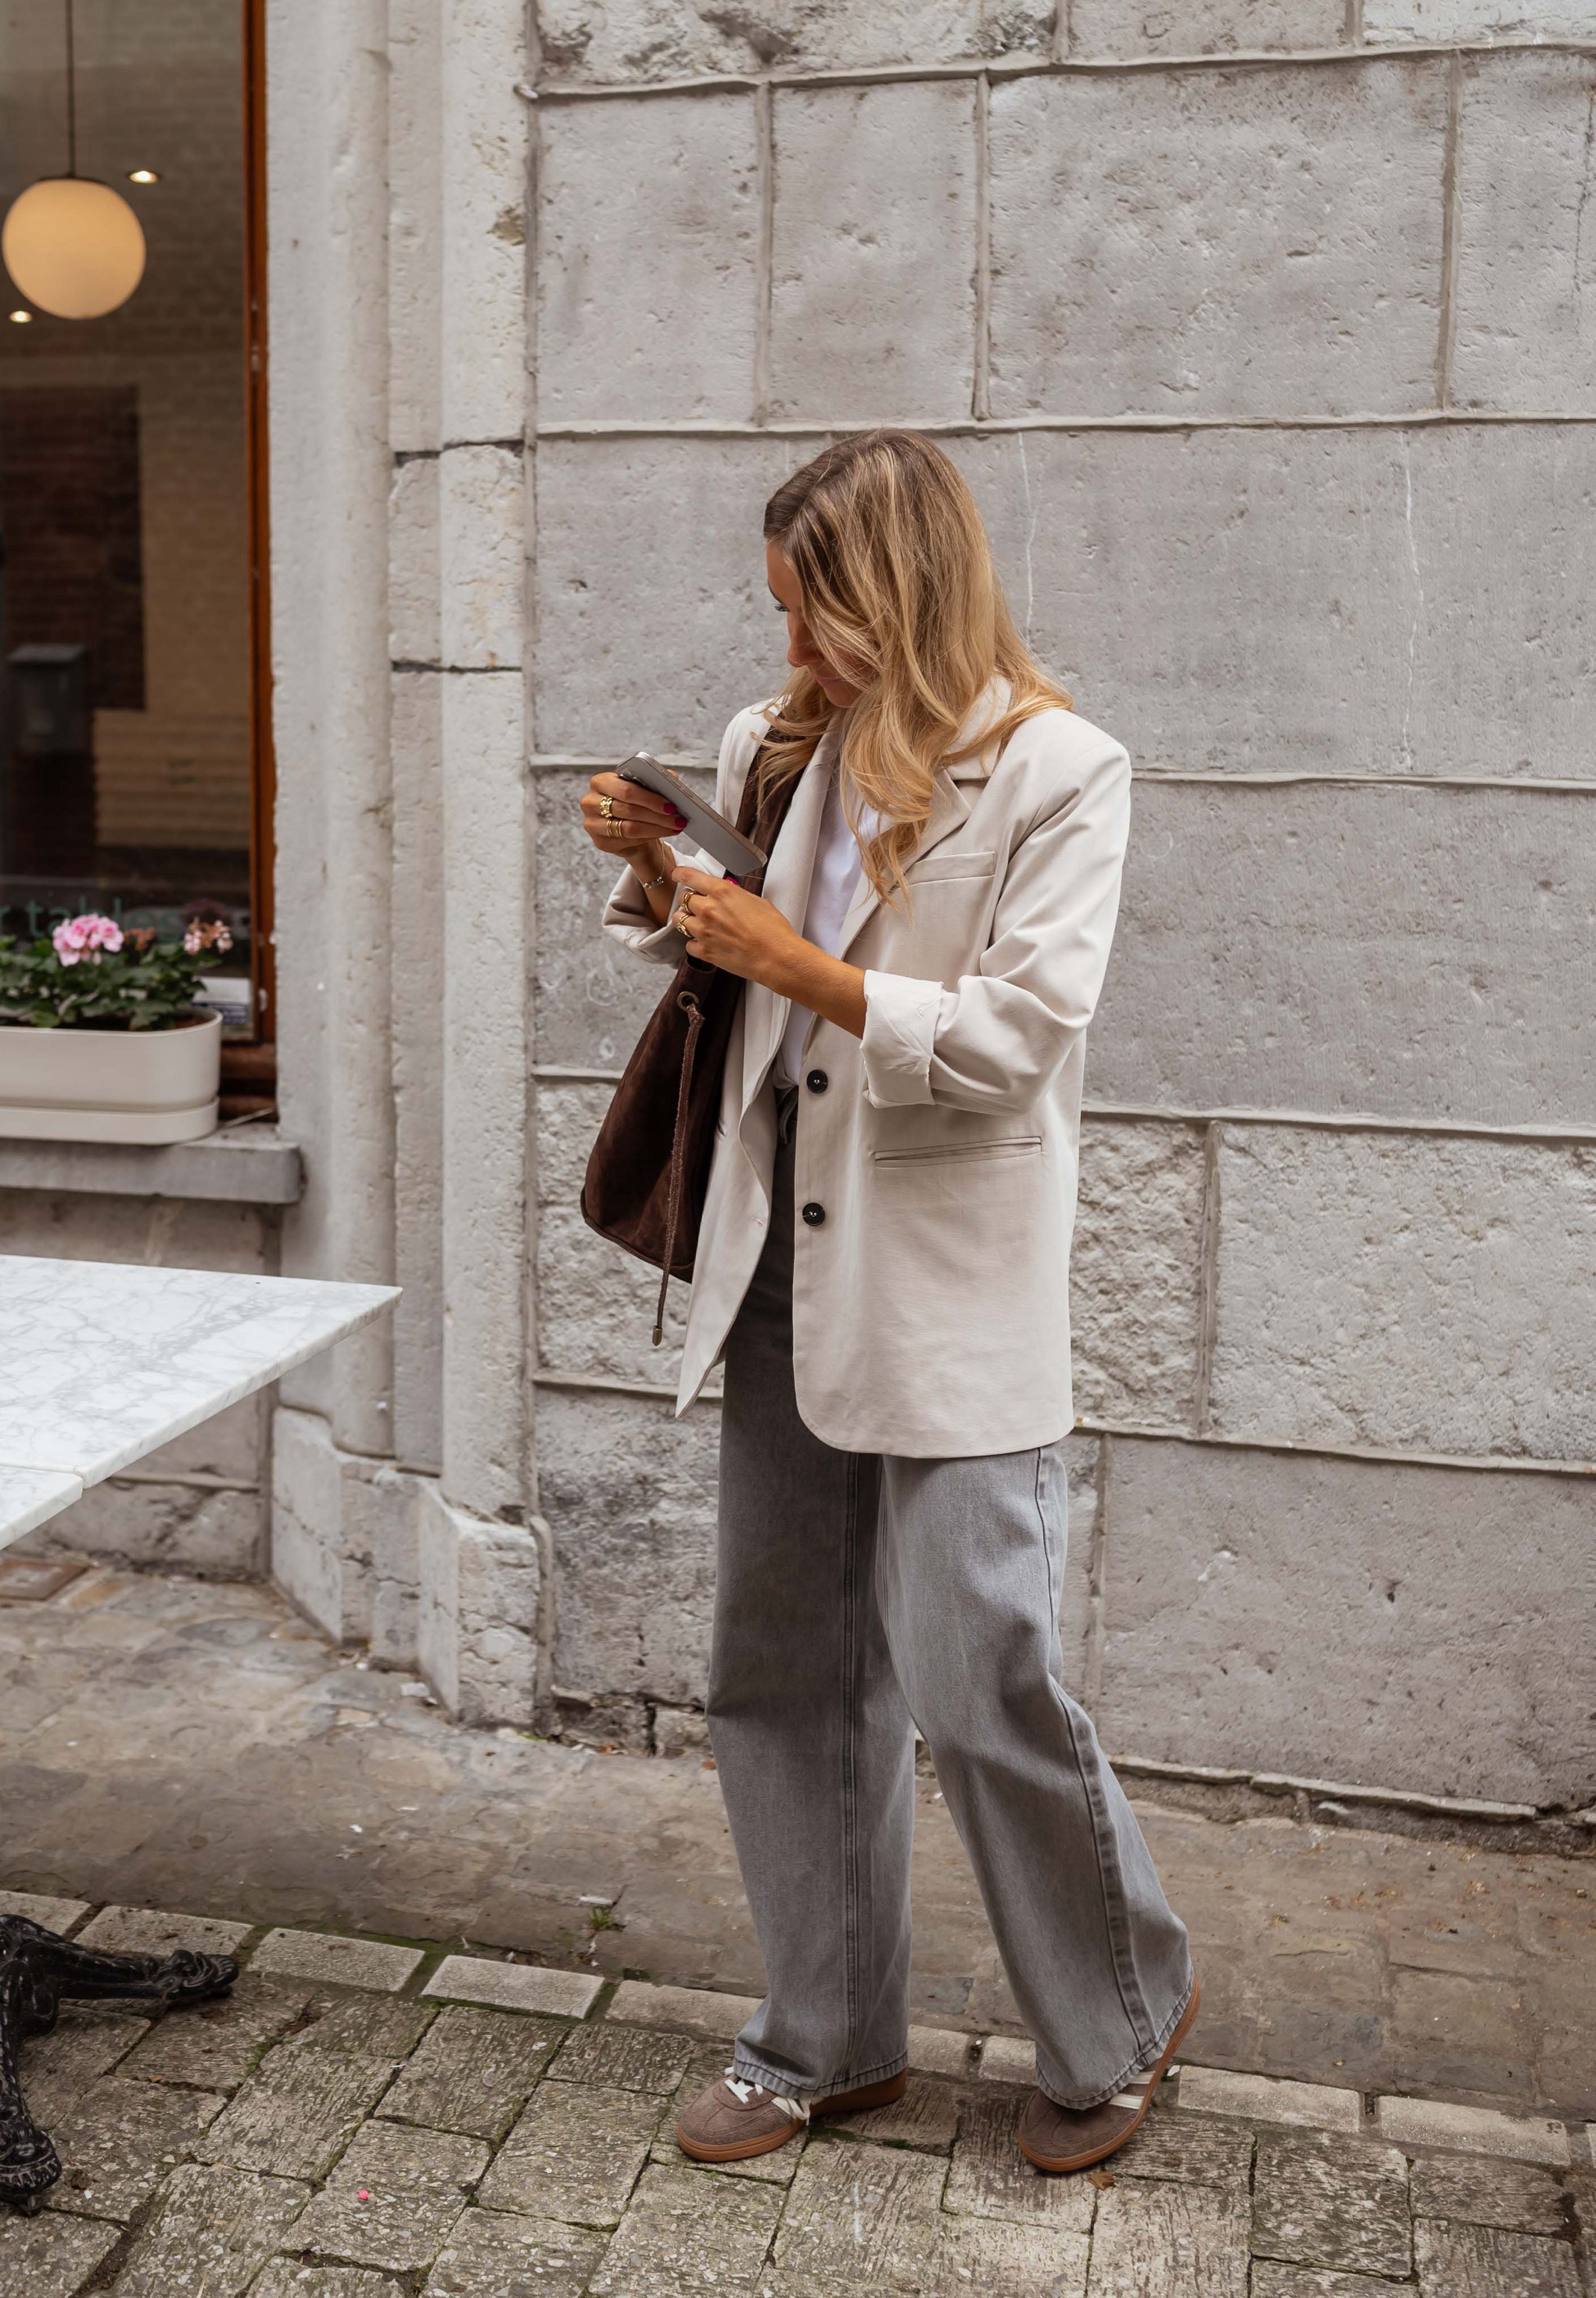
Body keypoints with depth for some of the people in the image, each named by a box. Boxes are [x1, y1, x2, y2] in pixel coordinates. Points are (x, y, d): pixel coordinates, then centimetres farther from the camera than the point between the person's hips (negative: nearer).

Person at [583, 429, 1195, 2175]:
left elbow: (1015, 1035, -15)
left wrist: (795, 964, -16)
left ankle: (1120, 2018, 25)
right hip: (789, 1263, 6)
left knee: (979, 1686, -2)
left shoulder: (1057, 770, -7)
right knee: (781, 1679, 12)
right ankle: (828, 2040, 31)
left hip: (952, 1285, -6)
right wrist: (655, 870, 2)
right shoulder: (791, 746, 9)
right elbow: (703, 955, 22)